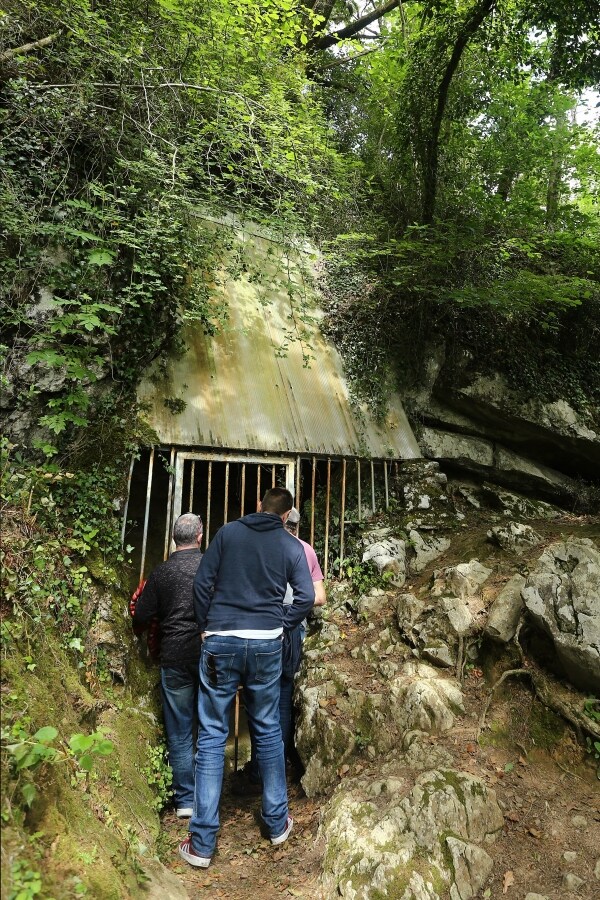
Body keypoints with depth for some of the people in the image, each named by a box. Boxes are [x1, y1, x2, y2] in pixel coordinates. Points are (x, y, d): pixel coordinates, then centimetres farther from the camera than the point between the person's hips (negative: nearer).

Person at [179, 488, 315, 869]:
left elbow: (203, 582, 0)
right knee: (269, 732, 16)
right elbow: (306, 597, -6)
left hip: (220, 642, 0)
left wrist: (205, 627, 9)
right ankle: (277, 823, 29)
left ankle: (203, 843, 12)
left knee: (212, 736, 7)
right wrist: (279, 625, 6)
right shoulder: (291, 546, 2)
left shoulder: (228, 532, 3)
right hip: (266, 645, 1)